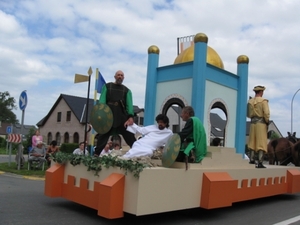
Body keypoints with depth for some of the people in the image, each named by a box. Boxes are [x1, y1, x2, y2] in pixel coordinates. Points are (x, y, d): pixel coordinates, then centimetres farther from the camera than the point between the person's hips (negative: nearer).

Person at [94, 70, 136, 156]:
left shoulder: (127, 90, 15)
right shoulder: (107, 86, 14)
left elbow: (129, 104, 1)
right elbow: (102, 99, 0)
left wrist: (131, 117, -17)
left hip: (122, 115, 1)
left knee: (129, 136, -3)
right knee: (103, 135, 3)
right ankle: (96, 154, 10)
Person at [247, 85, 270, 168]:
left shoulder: (250, 101, 8)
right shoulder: (263, 101, -8)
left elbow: (248, 114, 11)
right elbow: (266, 113, -16)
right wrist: (267, 122, -3)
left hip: (253, 123, 5)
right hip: (261, 124, -5)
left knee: (252, 142, 13)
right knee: (261, 144, -4)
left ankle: (251, 160, 11)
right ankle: (260, 163, -9)